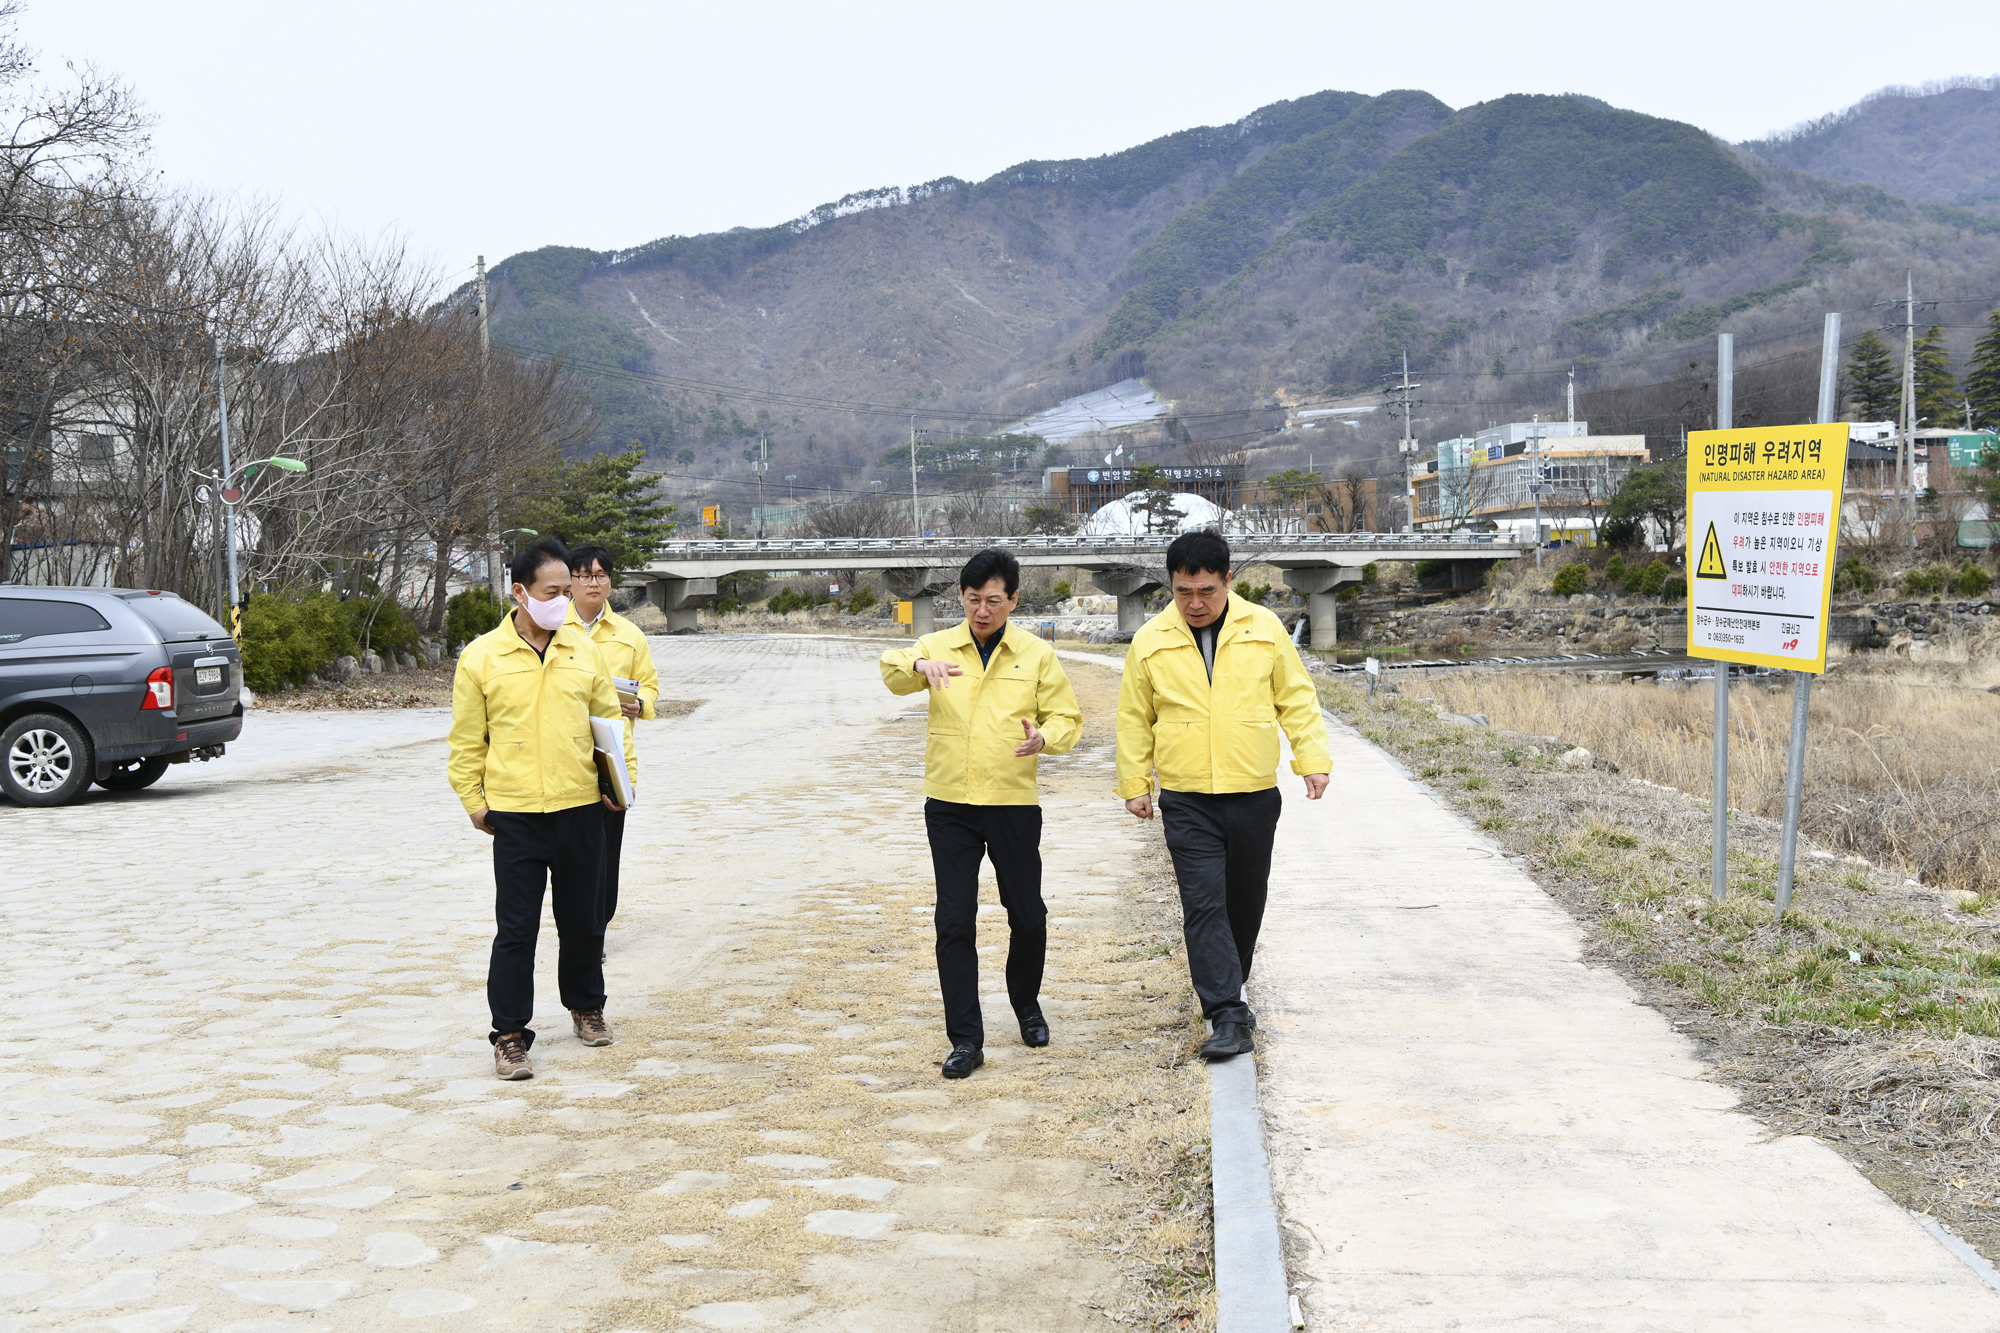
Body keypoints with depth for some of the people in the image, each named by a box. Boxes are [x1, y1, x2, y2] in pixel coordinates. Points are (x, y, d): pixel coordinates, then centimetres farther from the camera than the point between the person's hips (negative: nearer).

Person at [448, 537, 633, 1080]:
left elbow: (608, 718, 13)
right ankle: (509, 1034, 8)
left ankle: (586, 1006, 35)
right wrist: (473, 801, 0)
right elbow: (467, 740, 1)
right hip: (514, 815, -3)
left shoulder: (583, 650, 5)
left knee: (582, 918, 15)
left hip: (581, 809, 3)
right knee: (516, 928, -1)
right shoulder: (481, 657, -4)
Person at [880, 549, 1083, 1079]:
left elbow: (1067, 717, 5)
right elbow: (892, 672, -14)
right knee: (954, 921, -2)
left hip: (1014, 804, 0)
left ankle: (1027, 1005, 36)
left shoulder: (1037, 656, 3)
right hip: (949, 806, 0)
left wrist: (1044, 738, -18)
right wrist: (918, 665, -38)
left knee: (1027, 916, 8)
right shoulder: (937, 647, 3)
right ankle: (965, 1039, 5)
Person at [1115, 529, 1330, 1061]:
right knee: (1204, 906, -9)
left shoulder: (1264, 628, 0)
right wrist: (1134, 784, 6)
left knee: (1246, 902, 12)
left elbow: (1297, 698, 6)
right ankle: (1228, 1016, -8)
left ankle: (1227, 990, 33)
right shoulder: (1150, 642, -1)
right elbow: (1134, 719, 7)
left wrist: (1313, 759, -2)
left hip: (1254, 796, 1)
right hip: (1187, 802, -1)